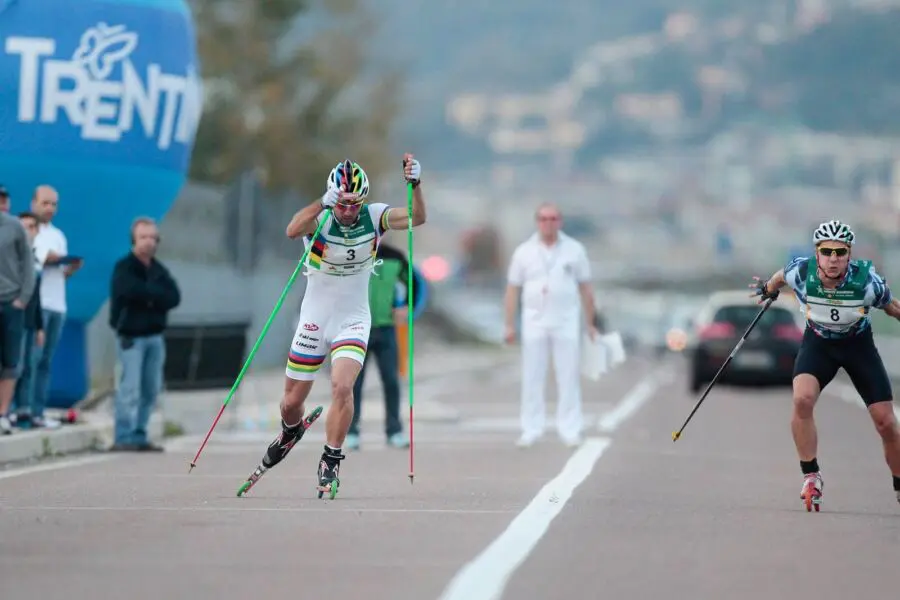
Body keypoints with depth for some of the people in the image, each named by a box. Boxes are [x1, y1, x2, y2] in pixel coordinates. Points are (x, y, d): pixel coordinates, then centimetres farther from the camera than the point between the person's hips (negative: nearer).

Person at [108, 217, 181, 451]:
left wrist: (149, 297, -14)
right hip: (131, 336, -7)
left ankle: (139, 436, 13)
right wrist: (158, 295, -10)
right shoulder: (124, 268, -5)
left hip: (154, 335, 7)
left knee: (151, 389, 6)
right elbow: (136, 291, -24)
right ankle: (123, 439, -13)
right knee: (130, 388, -13)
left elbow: (174, 297, 1)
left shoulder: (158, 269, 15)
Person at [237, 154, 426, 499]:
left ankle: (330, 463, -9)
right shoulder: (321, 218, -17)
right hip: (314, 321, 0)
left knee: (342, 386, -24)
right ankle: (291, 432, 47)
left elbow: (416, 218, -23)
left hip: (353, 321, 0)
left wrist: (415, 185, -40)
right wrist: (324, 202, -54)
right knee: (292, 401, 10)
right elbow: (292, 231, -39)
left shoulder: (374, 217, -9)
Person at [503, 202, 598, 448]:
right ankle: (531, 430, 8)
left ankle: (570, 430, 4)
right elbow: (512, 290, 4)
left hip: (566, 322, -1)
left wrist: (590, 324, 4)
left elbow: (585, 289, 6)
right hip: (534, 322, 1)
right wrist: (509, 325, -1)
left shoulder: (574, 250, 2)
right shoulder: (524, 252, 3)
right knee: (532, 377, 3)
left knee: (568, 377, 0)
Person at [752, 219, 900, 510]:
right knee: (802, 399, -28)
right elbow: (781, 277, 1)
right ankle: (811, 476, -13)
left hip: (859, 344, 0)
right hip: (818, 342, 0)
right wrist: (768, 288, 20)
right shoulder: (801, 272, -25)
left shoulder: (866, 279, -29)